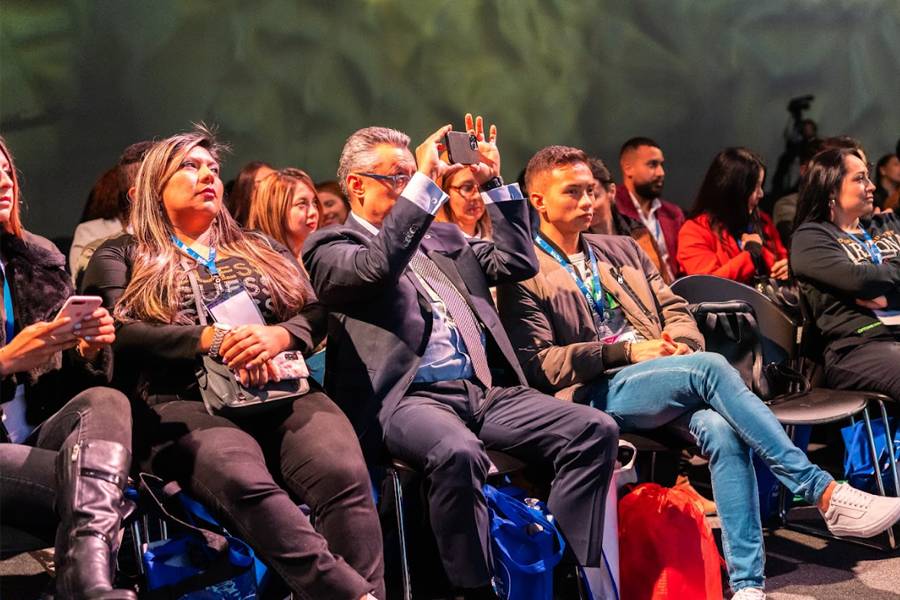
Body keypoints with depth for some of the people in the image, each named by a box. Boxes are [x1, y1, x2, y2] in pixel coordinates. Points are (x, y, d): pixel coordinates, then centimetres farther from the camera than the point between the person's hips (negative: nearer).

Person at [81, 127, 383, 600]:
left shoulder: (262, 250, 28)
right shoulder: (121, 256, 18)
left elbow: (317, 313, 17)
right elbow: (118, 331, 0)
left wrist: (278, 336, -7)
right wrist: (212, 339, -12)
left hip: (286, 393, 3)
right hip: (187, 403, -3)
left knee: (344, 473, -31)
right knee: (247, 485, -38)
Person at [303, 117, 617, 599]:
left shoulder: (443, 237, 26)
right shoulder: (332, 247, 7)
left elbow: (519, 263, 18)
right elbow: (376, 267, -16)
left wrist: (494, 183, 13)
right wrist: (424, 181, -14)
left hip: (488, 389, 6)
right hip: (408, 396, -6)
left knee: (594, 431, -14)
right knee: (458, 453, -38)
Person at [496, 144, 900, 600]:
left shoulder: (620, 249, 23)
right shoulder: (525, 276, 3)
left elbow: (675, 309, 21)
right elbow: (537, 363, -7)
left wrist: (681, 343, -4)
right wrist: (625, 351, -15)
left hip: (660, 377, 6)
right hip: (601, 394, -5)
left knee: (722, 431, -28)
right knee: (710, 367, -30)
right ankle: (825, 494, -29)